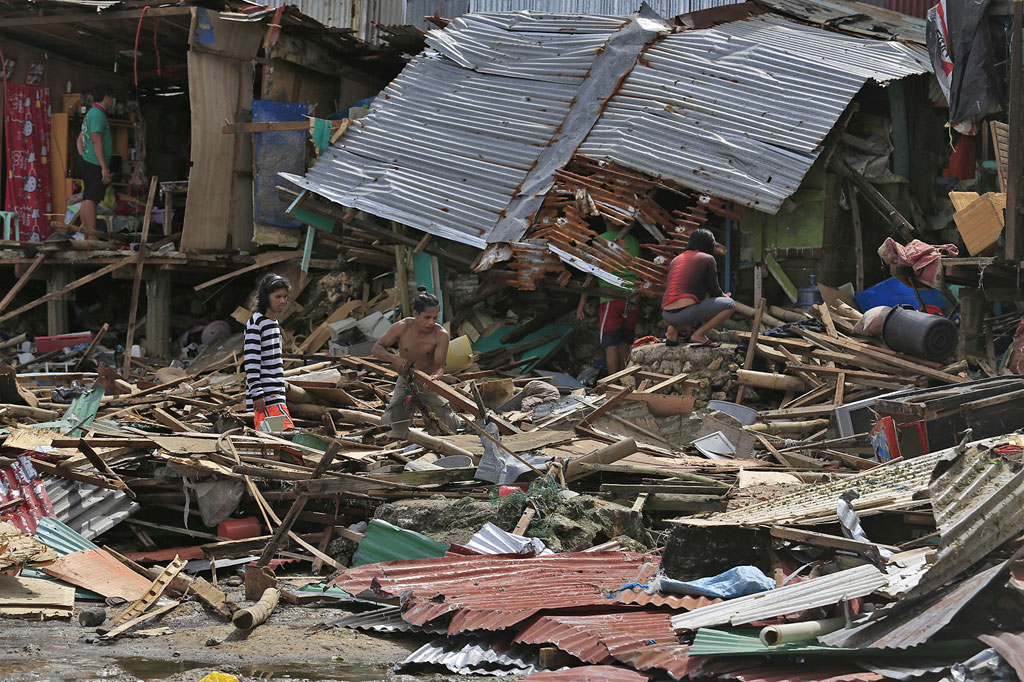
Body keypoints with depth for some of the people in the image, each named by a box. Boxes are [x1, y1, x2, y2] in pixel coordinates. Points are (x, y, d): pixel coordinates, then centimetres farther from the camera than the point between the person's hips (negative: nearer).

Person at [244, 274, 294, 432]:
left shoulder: (274, 323, 19)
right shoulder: (255, 323, -9)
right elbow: (250, 361, -15)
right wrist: (257, 394, -20)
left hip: (276, 394, 9)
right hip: (264, 395, -9)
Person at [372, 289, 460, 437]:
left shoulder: (441, 334, -20)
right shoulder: (402, 327, -16)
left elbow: (439, 366, -22)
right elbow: (376, 349, -9)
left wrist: (434, 376, -47)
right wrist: (394, 358, -29)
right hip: (405, 381, 0)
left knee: (450, 423, -17)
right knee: (390, 422, -20)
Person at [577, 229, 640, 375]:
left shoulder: (602, 239, -1)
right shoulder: (633, 240, 13)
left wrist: (582, 302, 3)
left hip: (612, 298, -5)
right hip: (633, 297, 5)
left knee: (610, 345, -3)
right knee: (624, 344, 11)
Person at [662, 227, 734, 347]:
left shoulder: (675, 260, 22)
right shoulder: (707, 258, 5)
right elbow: (714, 291, 3)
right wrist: (724, 297, 28)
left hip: (667, 315, 7)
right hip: (686, 312, -7)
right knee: (729, 304, 4)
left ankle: (674, 329, 11)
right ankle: (698, 334, -6)